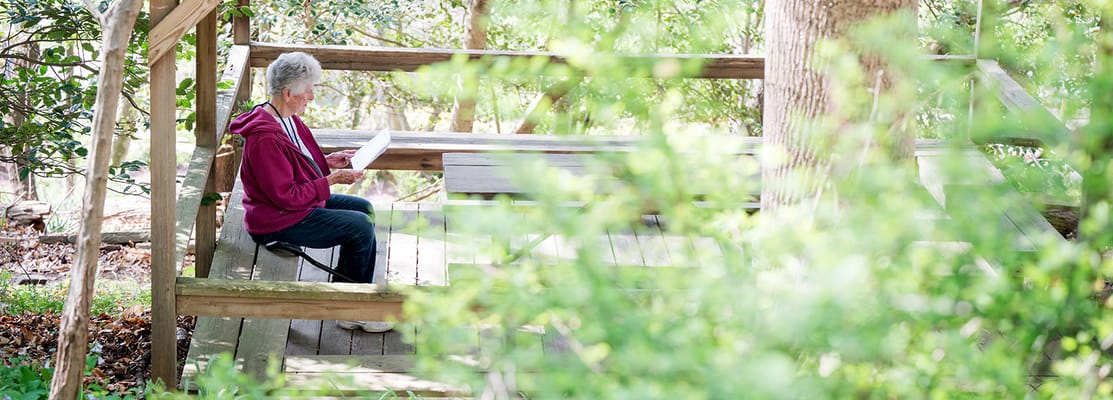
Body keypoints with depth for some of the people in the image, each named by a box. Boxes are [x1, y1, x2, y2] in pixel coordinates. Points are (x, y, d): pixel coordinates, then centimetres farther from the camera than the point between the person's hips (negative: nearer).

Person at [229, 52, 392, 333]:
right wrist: (332, 180, -22)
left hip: (301, 201, 11)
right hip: (278, 220, -11)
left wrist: (329, 161, 5)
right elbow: (288, 196, -27)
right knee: (361, 226, -14)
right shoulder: (265, 138, -28)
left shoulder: (287, 119, 4)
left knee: (364, 209, 14)